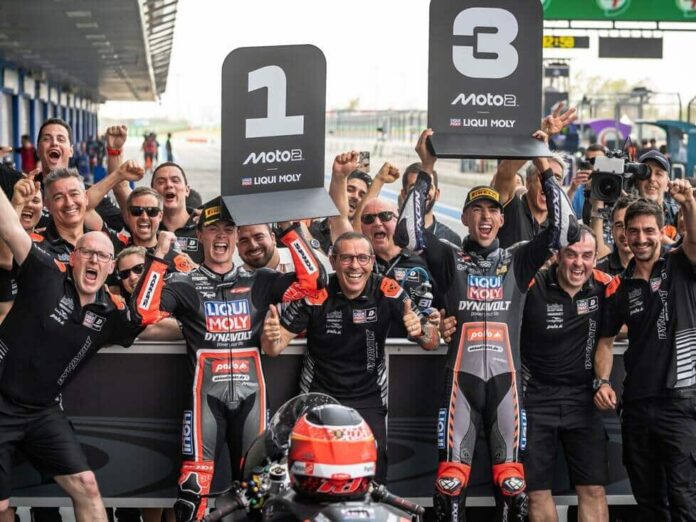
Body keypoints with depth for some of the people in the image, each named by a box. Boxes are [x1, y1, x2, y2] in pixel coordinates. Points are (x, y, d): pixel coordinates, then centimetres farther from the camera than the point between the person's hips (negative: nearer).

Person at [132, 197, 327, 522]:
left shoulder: (258, 282, 11)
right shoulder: (184, 285, 5)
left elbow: (312, 281, 3)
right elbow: (145, 312, -10)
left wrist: (288, 231, -1)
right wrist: (159, 255, -12)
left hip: (250, 391, 3)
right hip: (206, 392, -2)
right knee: (194, 481, -9)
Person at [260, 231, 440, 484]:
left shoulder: (389, 292, -9)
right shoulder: (313, 293, -11)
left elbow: (432, 343, -9)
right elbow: (275, 348, -7)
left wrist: (421, 331, -32)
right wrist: (270, 337, -31)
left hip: (369, 399, 1)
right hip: (319, 395, 0)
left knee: (373, 470, -8)